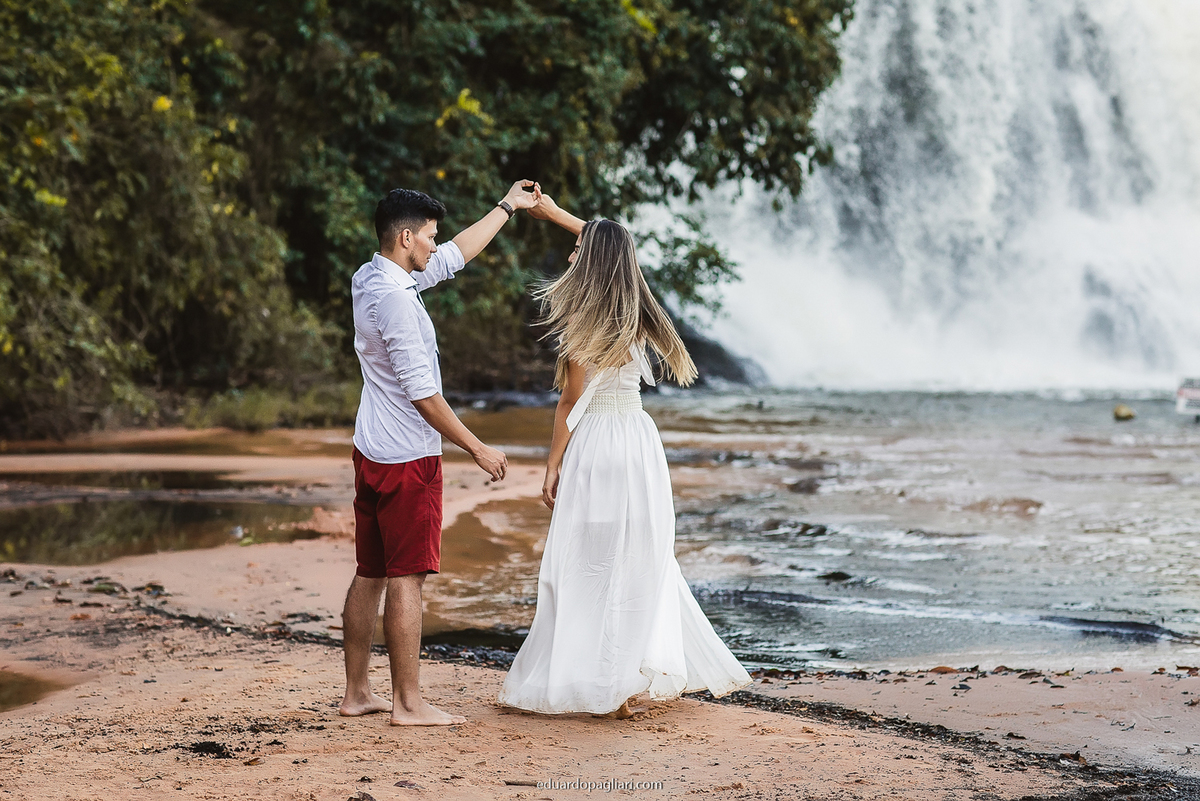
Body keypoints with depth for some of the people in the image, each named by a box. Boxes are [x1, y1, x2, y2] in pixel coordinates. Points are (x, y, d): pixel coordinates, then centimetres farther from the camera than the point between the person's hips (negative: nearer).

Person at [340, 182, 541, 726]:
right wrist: (477, 448, -14)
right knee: (406, 578, -6)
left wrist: (508, 207, 32)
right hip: (408, 457, -10)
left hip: (371, 453, 10)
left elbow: (455, 256, 24)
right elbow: (421, 391, -21)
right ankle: (407, 703, -3)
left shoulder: (369, 281, 10)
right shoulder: (396, 297, -19)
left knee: (370, 575, 12)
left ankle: (357, 693, 17)